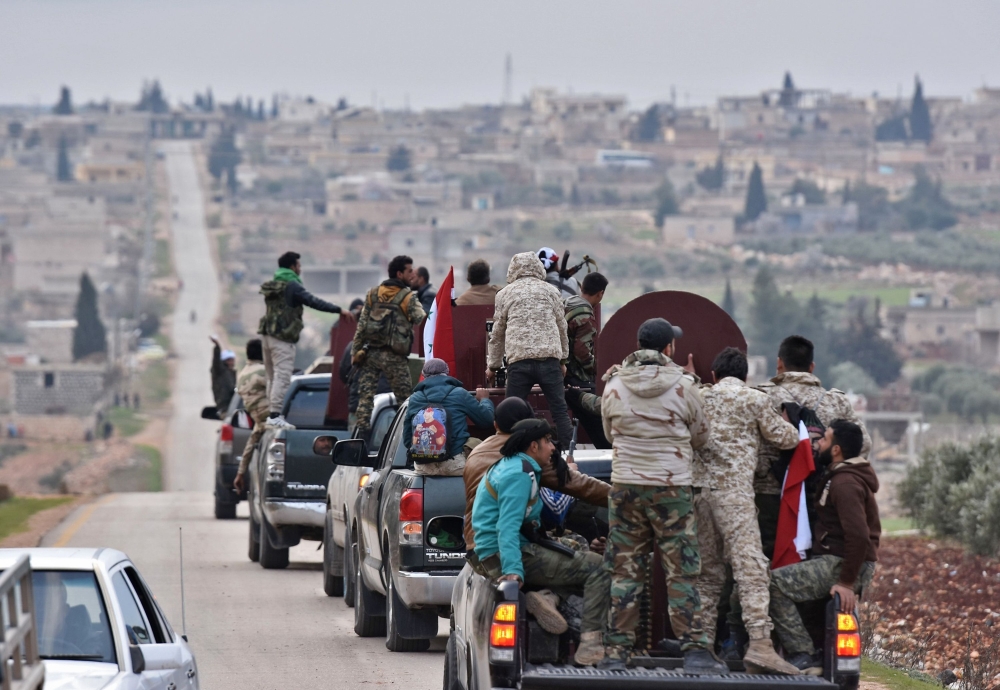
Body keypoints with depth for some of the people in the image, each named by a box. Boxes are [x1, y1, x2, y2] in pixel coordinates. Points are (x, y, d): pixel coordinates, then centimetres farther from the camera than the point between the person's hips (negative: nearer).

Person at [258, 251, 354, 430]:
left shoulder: (272, 285, 17)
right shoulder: (292, 286, -10)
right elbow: (314, 302, -18)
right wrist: (339, 310, -17)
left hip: (267, 334, 9)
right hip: (283, 337, -9)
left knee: (272, 377, 13)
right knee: (282, 376, -11)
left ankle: (272, 414, 13)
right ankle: (275, 415, -17)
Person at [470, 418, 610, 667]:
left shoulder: (507, 466, 20)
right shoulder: (520, 474, -13)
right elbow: (508, 527, -24)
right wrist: (512, 569, -33)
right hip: (505, 554, -10)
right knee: (597, 567, -14)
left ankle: (545, 598, -6)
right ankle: (590, 644, -26)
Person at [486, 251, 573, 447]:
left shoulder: (505, 294, 12)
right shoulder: (550, 291, 13)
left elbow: (497, 333, 16)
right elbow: (562, 326, 18)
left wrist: (492, 366, 25)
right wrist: (563, 359, 27)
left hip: (519, 360, -1)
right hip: (549, 357, 1)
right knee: (559, 410, 1)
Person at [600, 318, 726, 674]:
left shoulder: (614, 387, 0)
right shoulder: (683, 387, -6)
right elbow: (701, 437, 7)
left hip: (625, 485, 2)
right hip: (672, 488, -2)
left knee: (625, 572, 7)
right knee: (683, 572, 1)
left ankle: (617, 651, 6)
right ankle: (695, 650, -3)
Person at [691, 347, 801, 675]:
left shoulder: (700, 397, 16)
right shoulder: (754, 400, 4)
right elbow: (784, 438, 8)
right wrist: (792, 428, 30)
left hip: (698, 488, 5)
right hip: (733, 489, -5)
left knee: (708, 571, 13)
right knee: (750, 566, -12)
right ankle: (760, 643, -24)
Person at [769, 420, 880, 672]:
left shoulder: (845, 483, -18)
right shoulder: (838, 476, 17)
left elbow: (858, 535, -27)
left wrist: (847, 582, -24)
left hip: (840, 564, -11)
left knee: (775, 584, -20)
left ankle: (803, 657, -22)